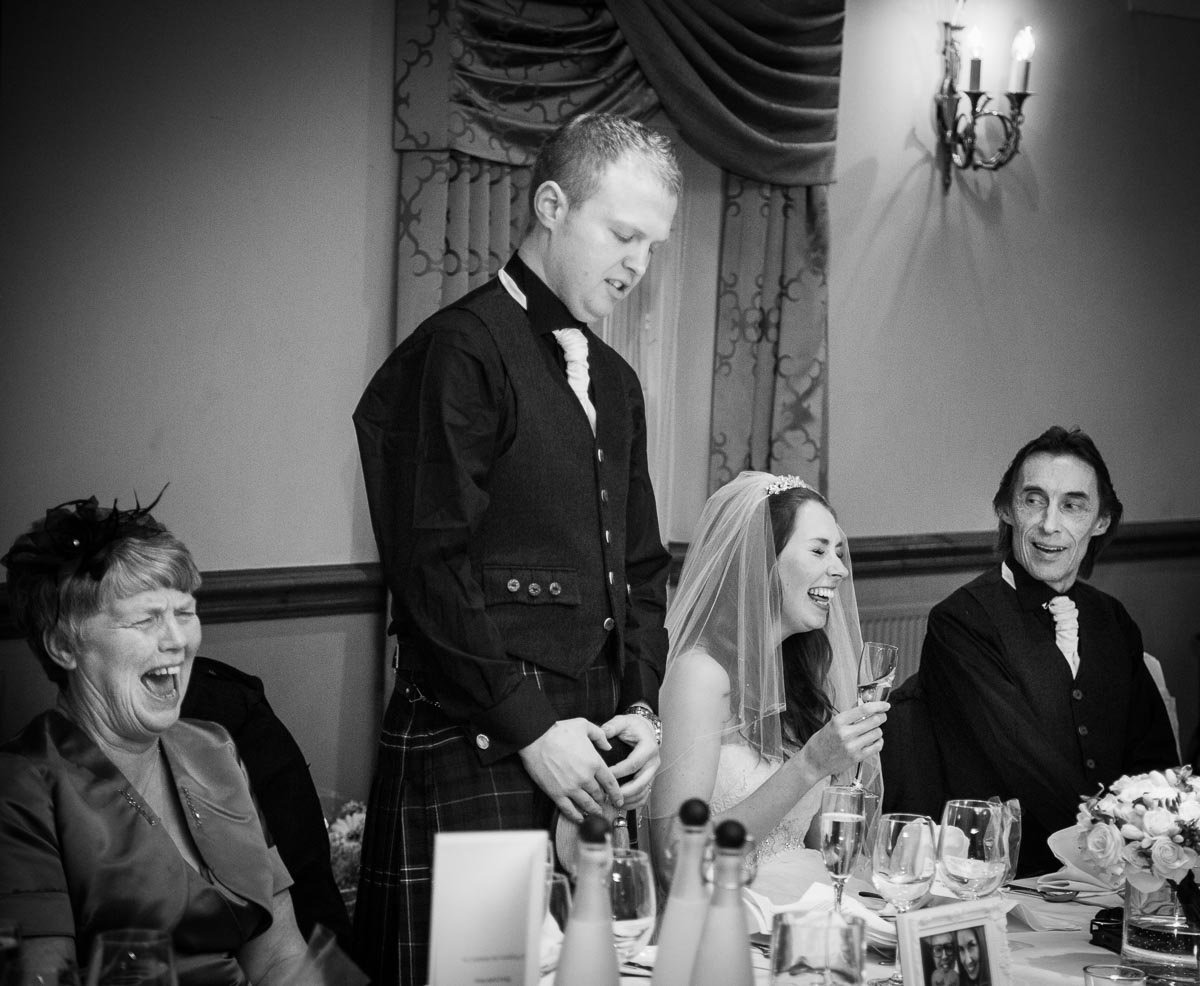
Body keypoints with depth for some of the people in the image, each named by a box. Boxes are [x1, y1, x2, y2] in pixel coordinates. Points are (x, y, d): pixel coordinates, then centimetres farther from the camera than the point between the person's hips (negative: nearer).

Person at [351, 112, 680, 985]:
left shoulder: (615, 381, 18)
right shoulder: (459, 351, -9)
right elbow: (431, 566, -15)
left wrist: (642, 707, 6)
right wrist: (530, 726, -15)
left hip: (588, 756, 8)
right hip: (474, 748, -8)